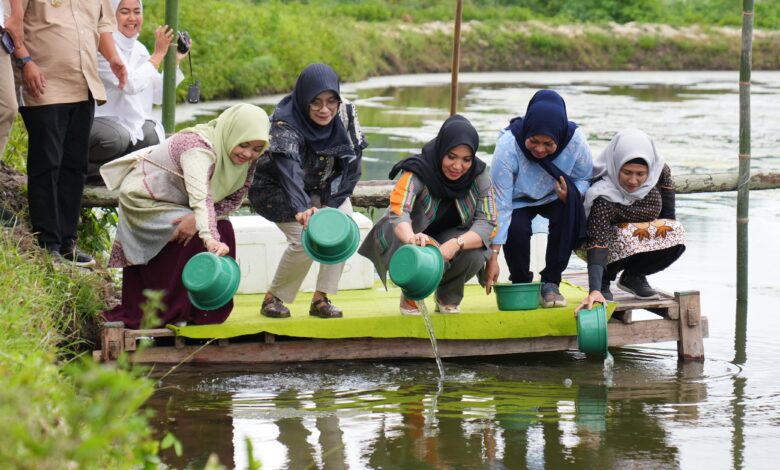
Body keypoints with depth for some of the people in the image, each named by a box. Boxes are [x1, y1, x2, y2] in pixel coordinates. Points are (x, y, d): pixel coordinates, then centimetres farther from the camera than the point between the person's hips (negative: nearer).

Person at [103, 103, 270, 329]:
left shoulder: (248, 160, -10)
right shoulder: (199, 147, -35)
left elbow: (234, 200, -11)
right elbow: (200, 196, -49)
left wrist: (198, 218, -30)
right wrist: (211, 239, -64)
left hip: (175, 204, 8)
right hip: (143, 200, -8)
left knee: (223, 229, -10)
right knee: (194, 236, -26)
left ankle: (208, 310, -3)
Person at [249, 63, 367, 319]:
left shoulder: (346, 113, -19)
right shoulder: (285, 123, -34)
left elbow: (353, 158, -10)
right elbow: (290, 171, -50)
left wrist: (331, 203, -18)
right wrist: (301, 209, -67)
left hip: (325, 188, 5)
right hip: (277, 189, -5)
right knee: (305, 239, -23)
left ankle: (321, 298, -7)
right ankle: (273, 298, 0)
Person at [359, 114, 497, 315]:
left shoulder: (478, 175, -15)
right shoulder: (417, 172, -26)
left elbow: (487, 222, -22)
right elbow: (398, 212, -41)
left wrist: (456, 244, -43)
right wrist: (412, 238, -66)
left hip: (450, 239, 3)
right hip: (405, 238, -3)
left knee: (475, 254, -30)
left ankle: (448, 298, 4)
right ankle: (410, 298, 0)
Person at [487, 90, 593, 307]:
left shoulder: (575, 140, -26)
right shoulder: (507, 146, -32)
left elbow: (585, 180, -9)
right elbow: (500, 205, -30)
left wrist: (569, 195, -34)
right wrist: (493, 256, -33)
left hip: (555, 199, 2)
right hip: (518, 201, -2)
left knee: (572, 194, -32)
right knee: (516, 229, -34)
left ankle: (551, 282, -18)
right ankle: (521, 283, 0)